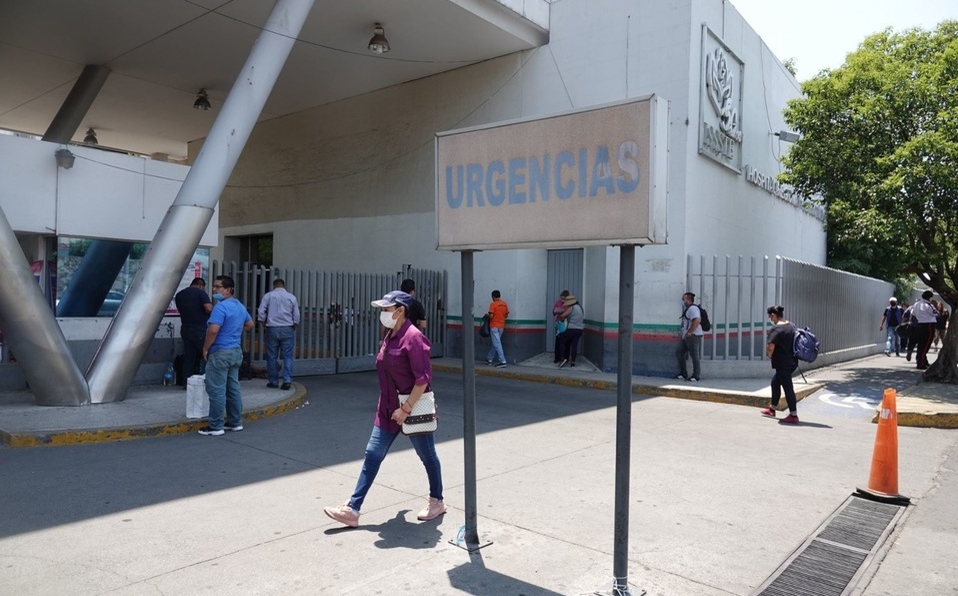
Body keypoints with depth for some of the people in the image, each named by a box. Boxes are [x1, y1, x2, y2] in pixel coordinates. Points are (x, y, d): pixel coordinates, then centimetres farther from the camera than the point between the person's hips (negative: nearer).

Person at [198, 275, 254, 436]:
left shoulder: (221, 307, -18)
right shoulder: (240, 306, 11)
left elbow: (213, 330, -25)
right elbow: (250, 324, 26)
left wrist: (205, 349, -13)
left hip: (220, 353, -9)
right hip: (236, 351, 9)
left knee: (217, 390, -2)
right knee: (233, 388, 13)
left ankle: (216, 426, 2)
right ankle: (235, 422, 19)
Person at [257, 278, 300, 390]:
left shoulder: (268, 296, 2)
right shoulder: (292, 297, 5)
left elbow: (261, 312, -3)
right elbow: (296, 316, 5)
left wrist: (264, 323, 10)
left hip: (272, 329, 0)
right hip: (288, 329, 1)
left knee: (271, 356, 7)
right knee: (287, 356, 2)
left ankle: (273, 381, 12)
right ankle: (287, 380, -9)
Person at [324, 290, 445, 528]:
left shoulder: (413, 337, -19)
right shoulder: (390, 336, 8)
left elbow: (423, 378, -22)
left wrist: (406, 409, -23)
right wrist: (391, 407, 17)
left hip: (414, 408, -8)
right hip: (388, 409, 9)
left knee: (427, 457, 10)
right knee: (372, 455, 6)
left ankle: (437, 502, 30)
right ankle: (352, 509, 10)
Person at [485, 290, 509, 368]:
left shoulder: (493, 304, -13)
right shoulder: (505, 304, 5)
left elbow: (491, 316, -18)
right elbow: (506, 315, 10)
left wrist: (487, 315, 3)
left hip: (494, 326, -7)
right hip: (501, 326, 7)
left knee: (497, 344, -7)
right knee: (494, 343, 17)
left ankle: (502, 361, -14)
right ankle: (489, 359, 28)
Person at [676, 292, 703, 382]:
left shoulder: (693, 308, -14)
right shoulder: (687, 308, 19)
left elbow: (697, 321, -29)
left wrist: (689, 333, -25)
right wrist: (682, 333, 19)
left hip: (693, 336, -11)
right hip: (686, 337, 11)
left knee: (695, 355, -4)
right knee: (679, 352, 12)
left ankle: (696, 376, 2)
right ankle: (683, 373, 18)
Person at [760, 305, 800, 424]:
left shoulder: (776, 329, -18)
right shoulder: (792, 326, 10)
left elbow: (770, 347, -27)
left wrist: (770, 355, -5)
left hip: (782, 364, -9)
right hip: (791, 362, 10)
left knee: (787, 388, -2)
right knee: (775, 382, 21)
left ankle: (793, 415, 5)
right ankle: (772, 410, 31)